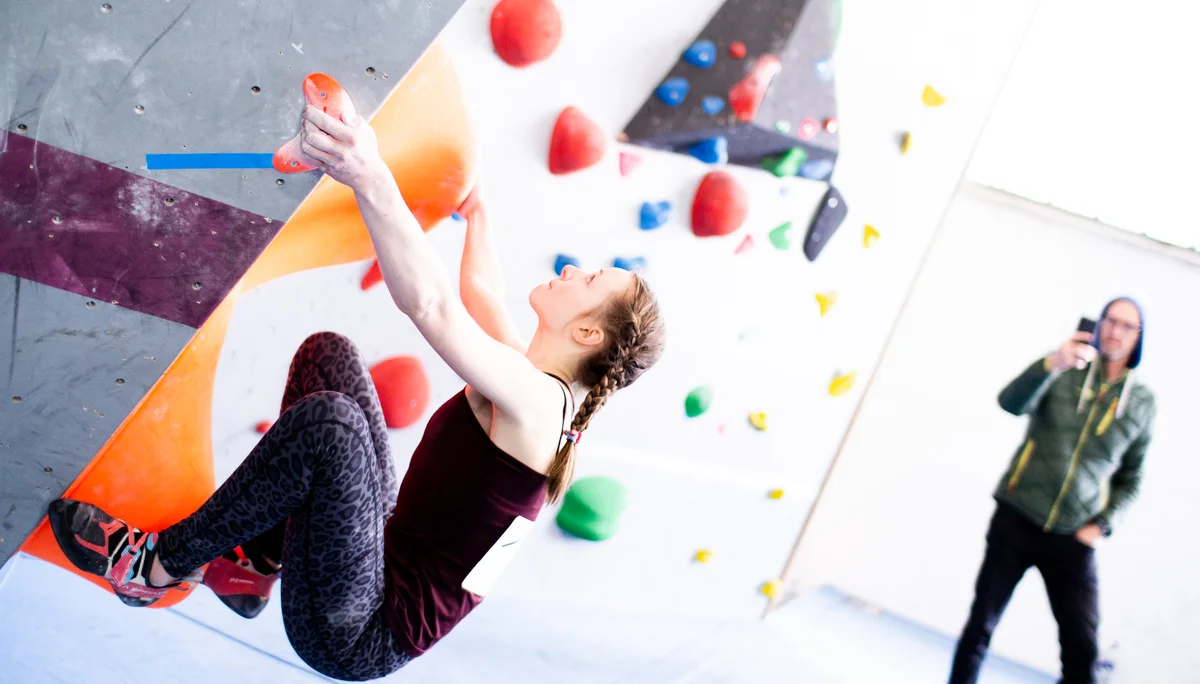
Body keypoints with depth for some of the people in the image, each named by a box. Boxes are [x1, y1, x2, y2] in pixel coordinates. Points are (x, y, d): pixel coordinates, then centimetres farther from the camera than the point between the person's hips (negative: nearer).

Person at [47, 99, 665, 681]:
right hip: (385, 550, 9)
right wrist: (476, 213, 35)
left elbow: (430, 305, -34)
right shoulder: (538, 391, 6)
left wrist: (371, 178, -41)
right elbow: (479, 295, 24)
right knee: (327, 354, 10)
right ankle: (258, 565, 9)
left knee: (326, 420, -33)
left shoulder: (534, 400, -20)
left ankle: (156, 567, -11)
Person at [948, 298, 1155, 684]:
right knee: (980, 625, 4)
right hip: (1016, 520, -1)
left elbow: (1131, 477, 14)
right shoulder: (1065, 370, 0)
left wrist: (1102, 525, -1)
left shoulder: (1142, 402, 5)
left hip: (1073, 539, 1)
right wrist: (1053, 363, -38)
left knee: (1082, 651, -6)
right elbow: (1011, 403, -20)